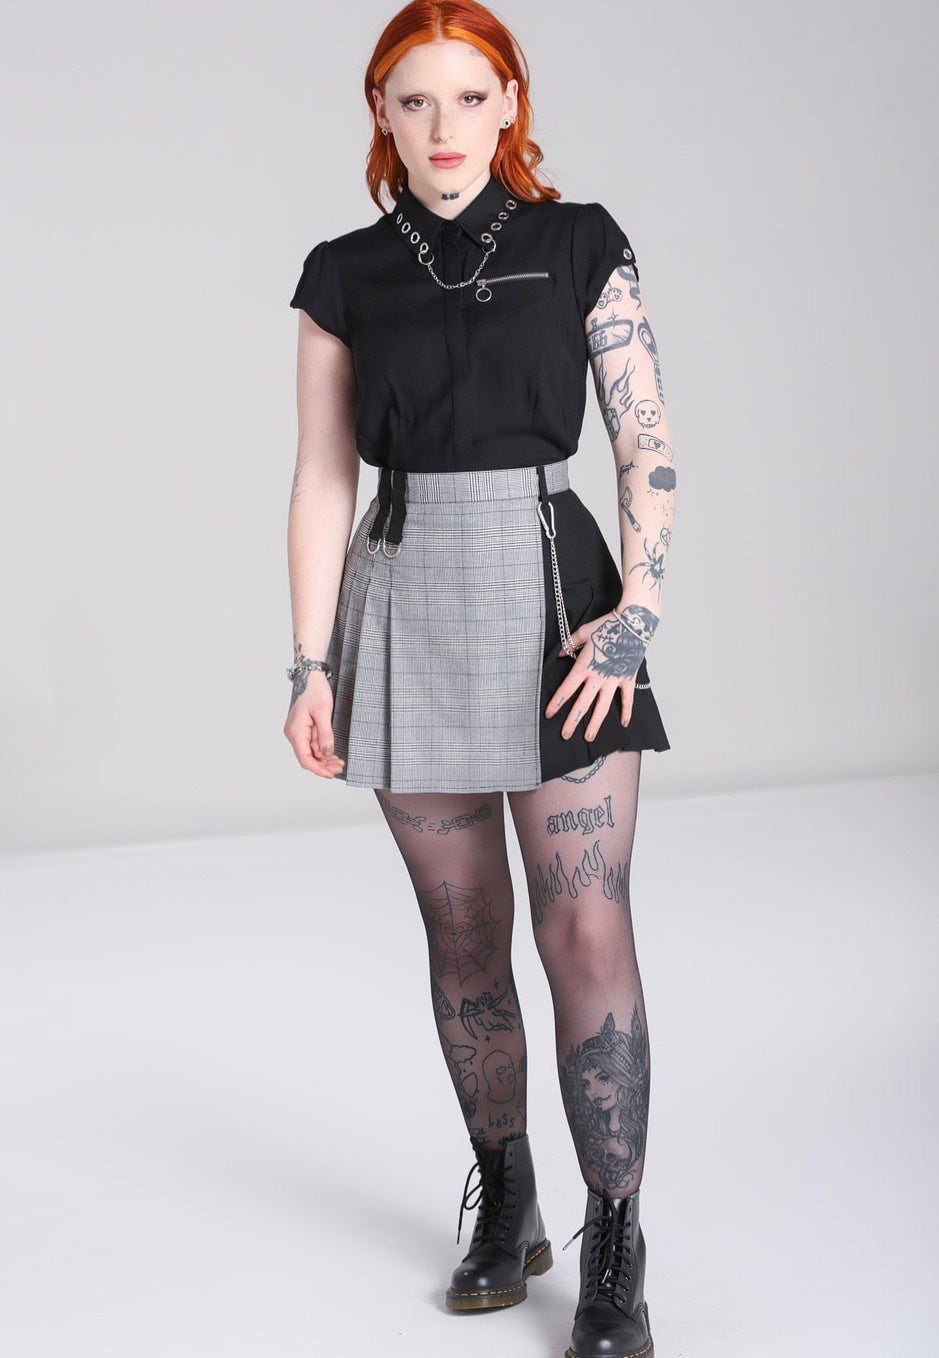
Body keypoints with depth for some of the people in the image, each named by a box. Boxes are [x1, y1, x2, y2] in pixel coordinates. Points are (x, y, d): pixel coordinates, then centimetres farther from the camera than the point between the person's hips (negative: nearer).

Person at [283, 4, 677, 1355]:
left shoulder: (581, 245, 1)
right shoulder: (345, 277, 5)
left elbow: (649, 447, -1)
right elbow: (323, 481, 5)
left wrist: (636, 609, -13)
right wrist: (312, 662, -1)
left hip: (553, 595, -2)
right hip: (406, 609, 2)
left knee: (589, 933, -7)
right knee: (463, 931, 10)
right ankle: (507, 1203, 25)